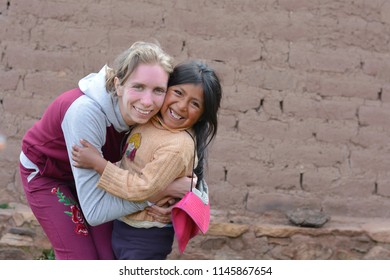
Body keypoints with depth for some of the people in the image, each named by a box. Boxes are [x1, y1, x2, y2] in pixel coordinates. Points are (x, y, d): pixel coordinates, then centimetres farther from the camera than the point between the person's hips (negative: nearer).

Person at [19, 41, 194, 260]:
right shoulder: (86, 112, -40)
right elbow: (94, 210, -38)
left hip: (91, 171, 5)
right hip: (45, 174, -5)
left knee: (112, 256, 2)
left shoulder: (141, 112, -24)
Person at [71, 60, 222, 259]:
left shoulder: (178, 146, -27)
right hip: (124, 225, 9)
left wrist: (97, 163, -24)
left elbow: (142, 188, -27)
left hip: (144, 238, -9)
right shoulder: (153, 120, -1)